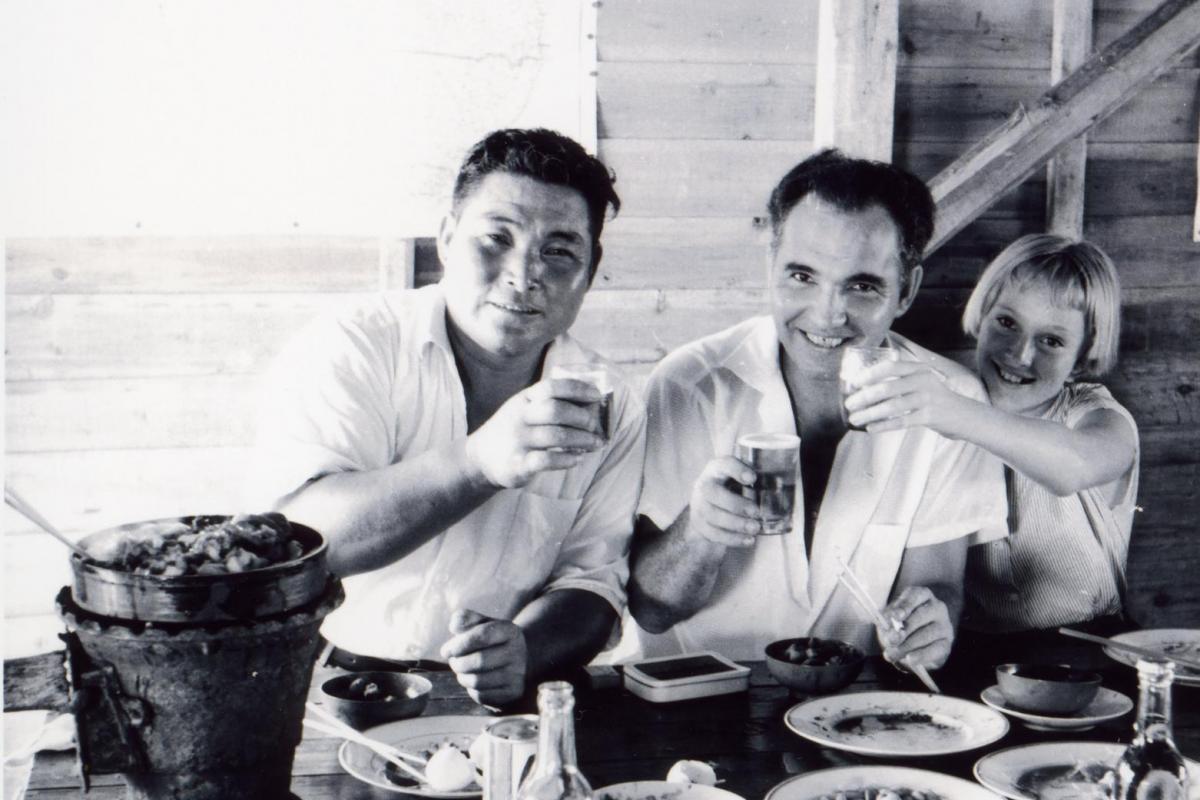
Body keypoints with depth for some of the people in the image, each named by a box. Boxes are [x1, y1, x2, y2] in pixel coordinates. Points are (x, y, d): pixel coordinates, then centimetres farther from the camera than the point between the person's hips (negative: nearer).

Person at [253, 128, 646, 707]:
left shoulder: (611, 411, 6)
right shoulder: (348, 353, -5)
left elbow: (590, 579, 6)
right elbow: (303, 534, -20)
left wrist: (524, 648, -17)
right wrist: (480, 463, -33)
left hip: (495, 709, 2)